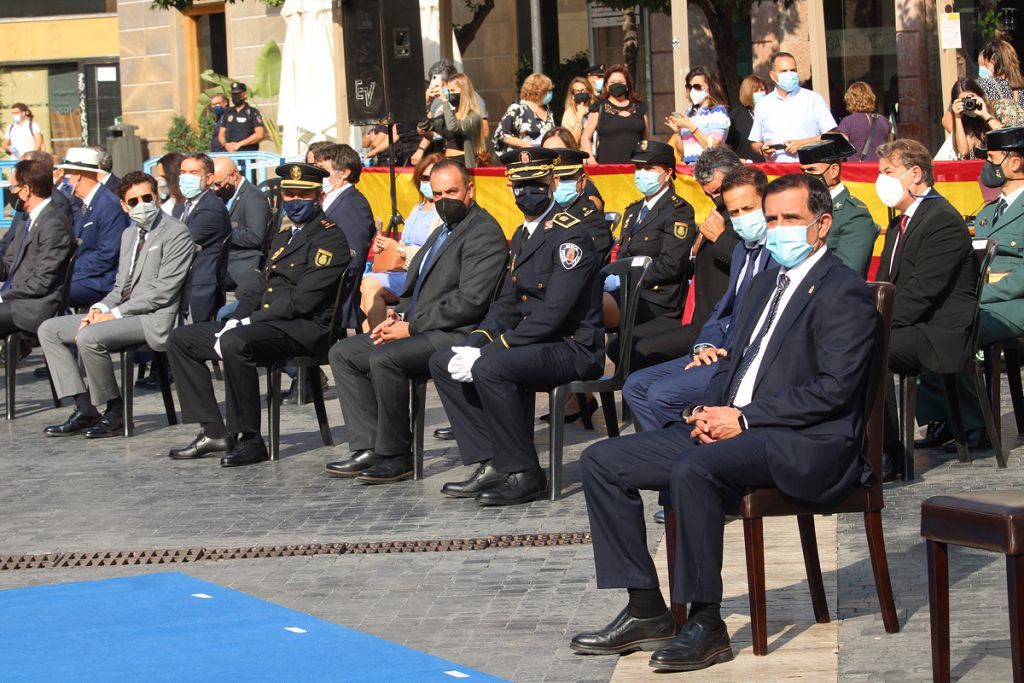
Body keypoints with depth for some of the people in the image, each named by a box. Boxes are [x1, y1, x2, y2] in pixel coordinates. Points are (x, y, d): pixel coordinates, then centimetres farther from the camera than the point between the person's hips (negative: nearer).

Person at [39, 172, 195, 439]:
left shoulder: (176, 233, -9)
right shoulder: (129, 235, 19)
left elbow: (162, 292, -16)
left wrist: (115, 314, -16)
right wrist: (100, 308, 0)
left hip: (153, 319, -9)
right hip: (121, 313, 9)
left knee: (88, 337, -31)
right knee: (49, 330, 3)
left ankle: (114, 411, -14)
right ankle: (84, 409, -4)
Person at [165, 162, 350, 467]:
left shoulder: (329, 236, -8)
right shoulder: (283, 234, 22)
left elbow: (303, 300, -17)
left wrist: (247, 323, -17)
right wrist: (235, 321, 1)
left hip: (305, 328, -10)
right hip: (263, 323, 10)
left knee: (235, 343, -37)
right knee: (181, 339, 6)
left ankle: (248, 438, -25)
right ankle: (213, 431, 0)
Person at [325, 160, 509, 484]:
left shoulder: (484, 232, -11)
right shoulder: (443, 231, 21)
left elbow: (470, 301, -20)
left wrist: (413, 327, -16)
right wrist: (399, 317, 6)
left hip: (455, 335, -11)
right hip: (421, 329, 11)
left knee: (384, 357, -32)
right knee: (342, 353, 2)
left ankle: (396, 455, -18)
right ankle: (369, 448, -5)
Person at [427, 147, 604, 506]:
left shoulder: (570, 236, -16)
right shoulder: (522, 235, 15)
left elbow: (554, 313, -24)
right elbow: (507, 304, 16)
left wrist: (488, 351, -24)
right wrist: (475, 342, -4)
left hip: (572, 348, -10)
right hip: (533, 341, 10)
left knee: (489, 368, -32)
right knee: (443, 362, 0)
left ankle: (524, 475, -19)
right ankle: (490, 465, -2)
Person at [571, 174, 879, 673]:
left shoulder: (844, 293, -7)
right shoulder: (767, 284, 21)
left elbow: (833, 390, -17)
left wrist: (743, 418, -18)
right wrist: (709, 412, 1)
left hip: (804, 445, -9)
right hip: (730, 428, 9)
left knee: (692, 468, -36)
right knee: (602, 462, -1)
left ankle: (706, 625, -24)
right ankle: (647, 612, -2)